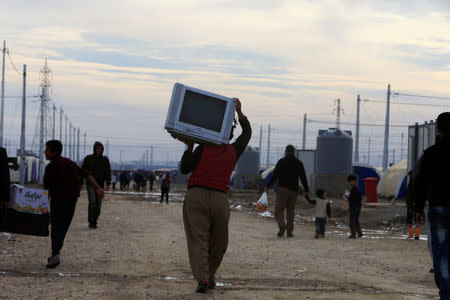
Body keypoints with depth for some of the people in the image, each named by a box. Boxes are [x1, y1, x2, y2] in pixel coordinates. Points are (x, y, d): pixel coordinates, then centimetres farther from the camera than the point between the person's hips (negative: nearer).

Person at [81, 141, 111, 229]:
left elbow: (108, 172, 1)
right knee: (92, 202, -18)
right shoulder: (88, 158, -2)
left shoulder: (105, 160, 4)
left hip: (100, 185, 3)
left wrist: (108, 184, -10)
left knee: (98, 205, 2)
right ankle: (91, 222, -12)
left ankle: (94, 222, 15)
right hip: (90, 184, -3)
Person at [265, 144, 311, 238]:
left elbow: (274, 176, -4)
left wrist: (267, 186, 3)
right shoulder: (299, 163, 6)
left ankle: (282, 225, -26)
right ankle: (290, 231, 8)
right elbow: (303, 178, 3)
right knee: (290, 211, 12)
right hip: (294, 190, 3)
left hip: (282, 189, -3)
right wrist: (306, 191, 4)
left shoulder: (281, 162, 0)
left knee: (279, 210, 0)